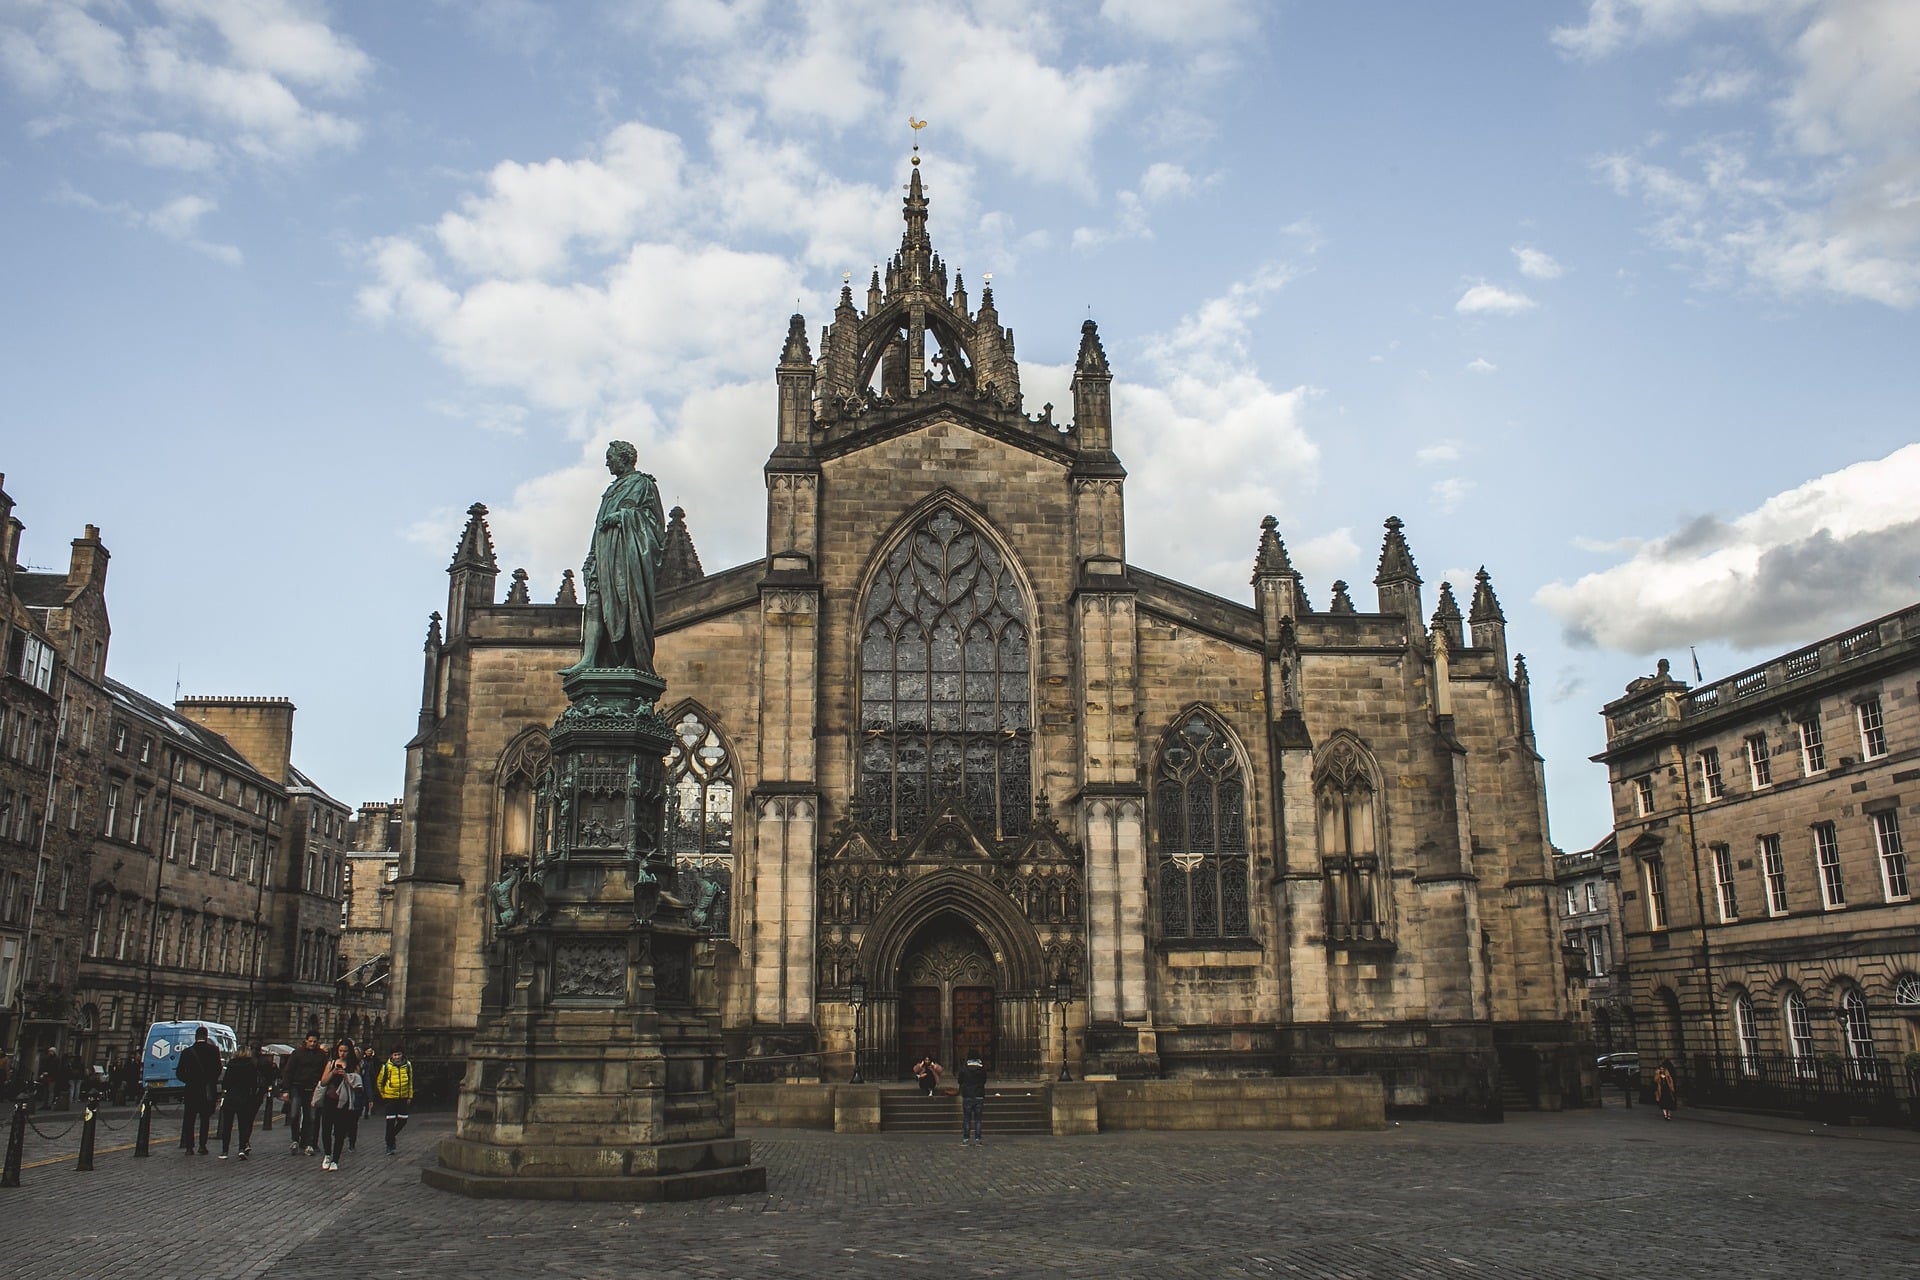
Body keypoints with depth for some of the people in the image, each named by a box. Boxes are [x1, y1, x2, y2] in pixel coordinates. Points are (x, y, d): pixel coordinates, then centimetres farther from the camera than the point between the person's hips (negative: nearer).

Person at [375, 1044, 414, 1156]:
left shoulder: (407, 1065, -1)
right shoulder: (386, 1066, -10)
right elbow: (379, 1082, 2)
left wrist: (410, 1096, 9)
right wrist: (383, 1095, 5)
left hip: (403, 1097, 3)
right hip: (390, 1098, -3)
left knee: (403, 1120, 4)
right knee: (391, 1121, -3)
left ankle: (392, 1135, 32)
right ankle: (390, 1145, 6)